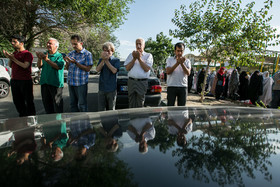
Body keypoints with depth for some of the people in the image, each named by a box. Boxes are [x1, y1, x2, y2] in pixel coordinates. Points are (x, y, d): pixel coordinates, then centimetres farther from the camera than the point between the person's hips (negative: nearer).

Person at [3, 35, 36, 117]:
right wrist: (9, 58, 1)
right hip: (14, 80, 8)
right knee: (17, 101, 14)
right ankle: (22, 116, 27)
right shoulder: (14, 53, 16)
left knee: (28, 101, 0)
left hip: (25, 81, -8)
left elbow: (25, 65, -21)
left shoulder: (27, 54, -8)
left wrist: (13, 58, -15)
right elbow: (10, 65, 19)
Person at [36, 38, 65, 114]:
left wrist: (47, 59, -23)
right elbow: (39, 66, 3)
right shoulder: (44, 54, 13)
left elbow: (58, 66, -20)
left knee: (57, 102, 0)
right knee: (46, 102, 14)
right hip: (44, 82, 6)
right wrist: (39, 58, -15)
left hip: (56, 83, -6)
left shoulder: (60, 56, -3)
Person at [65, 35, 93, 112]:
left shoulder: (87, 54, -4)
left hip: (81, 83, -5)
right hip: (71, 82, 6)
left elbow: (88, 69, -12)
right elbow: (67, 68, 16)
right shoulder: (71, 53, 12)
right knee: (73, 103, 13)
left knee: (82, 104, 1)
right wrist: (67, 62, -5)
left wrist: (75, 62, -18)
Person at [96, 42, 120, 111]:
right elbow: (97, 69, -5)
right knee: (101, 109, 6)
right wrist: (103, 59, -14)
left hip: (111, 88, -2)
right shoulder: (101, 60, 11)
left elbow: (114, 71, -15)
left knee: (111, 109, 8)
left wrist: (106, 60, -13)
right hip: (102, 88, 3)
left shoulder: (116, 60, 1)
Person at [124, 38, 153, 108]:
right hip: (131, 81, 3)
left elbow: (147, 69, -7)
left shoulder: (148, 55, 7)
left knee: (140, 105, 1)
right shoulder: (131, 55, 16)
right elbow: (127, 68, 5)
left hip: (142, 82, -2)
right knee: (131, 104, 6)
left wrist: (139, 58, -9)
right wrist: (134, 59, -5)